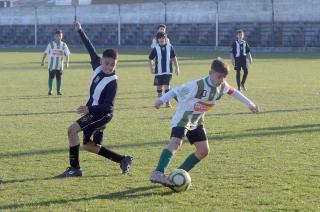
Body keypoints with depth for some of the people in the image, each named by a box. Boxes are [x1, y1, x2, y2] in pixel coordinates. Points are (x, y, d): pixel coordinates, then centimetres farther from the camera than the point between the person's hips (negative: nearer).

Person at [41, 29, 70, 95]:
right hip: (51, 65, -2)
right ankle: (50, 90, 5)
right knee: (51, 77, -1)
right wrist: (43, 60, 1)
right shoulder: (51, 44, -1)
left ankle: (58, 91, 12)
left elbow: (67, 54, 6)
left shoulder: (63, 45, 4)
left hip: (59, 65, 2)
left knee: (59, 78, 4)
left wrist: (67, 62, -5)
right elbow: (45, 53, 3)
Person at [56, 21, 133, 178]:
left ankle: (74, 168, -14)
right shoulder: (98, 67, -3)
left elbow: (108, 107, -26)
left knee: (72, 130, -21)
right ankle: (123, 160, 19)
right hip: (92, 112, 9)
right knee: (89, 146, 12)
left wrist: (89, 109, -36)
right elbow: (90, 48, 10)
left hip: (102, 114, -9)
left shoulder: (112, 82, -22)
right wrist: (80, 31, 13)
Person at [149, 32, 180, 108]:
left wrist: (177, 67, 8)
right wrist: (151, 68, 1)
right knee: (159, 86, 9)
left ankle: (168, 102, 0)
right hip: (159, 71, 1)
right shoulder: (156, 48, -2)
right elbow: (150, 58, 6)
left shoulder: (170, 47, 0)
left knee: (167, 85, -5)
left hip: (168, 70, -1)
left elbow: (174, 57, 8)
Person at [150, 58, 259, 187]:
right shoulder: (198, 86, -28)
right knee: (176, 142, -30)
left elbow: (233, 92, 13)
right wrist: (162, 100, -34)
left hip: (196, 122, 8)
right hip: (183, 118, -8)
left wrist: (250, 104, 22)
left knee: (204, 151, 5)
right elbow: (176, 91, -23)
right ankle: (158, 174, -43)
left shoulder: (223, 87, -7)